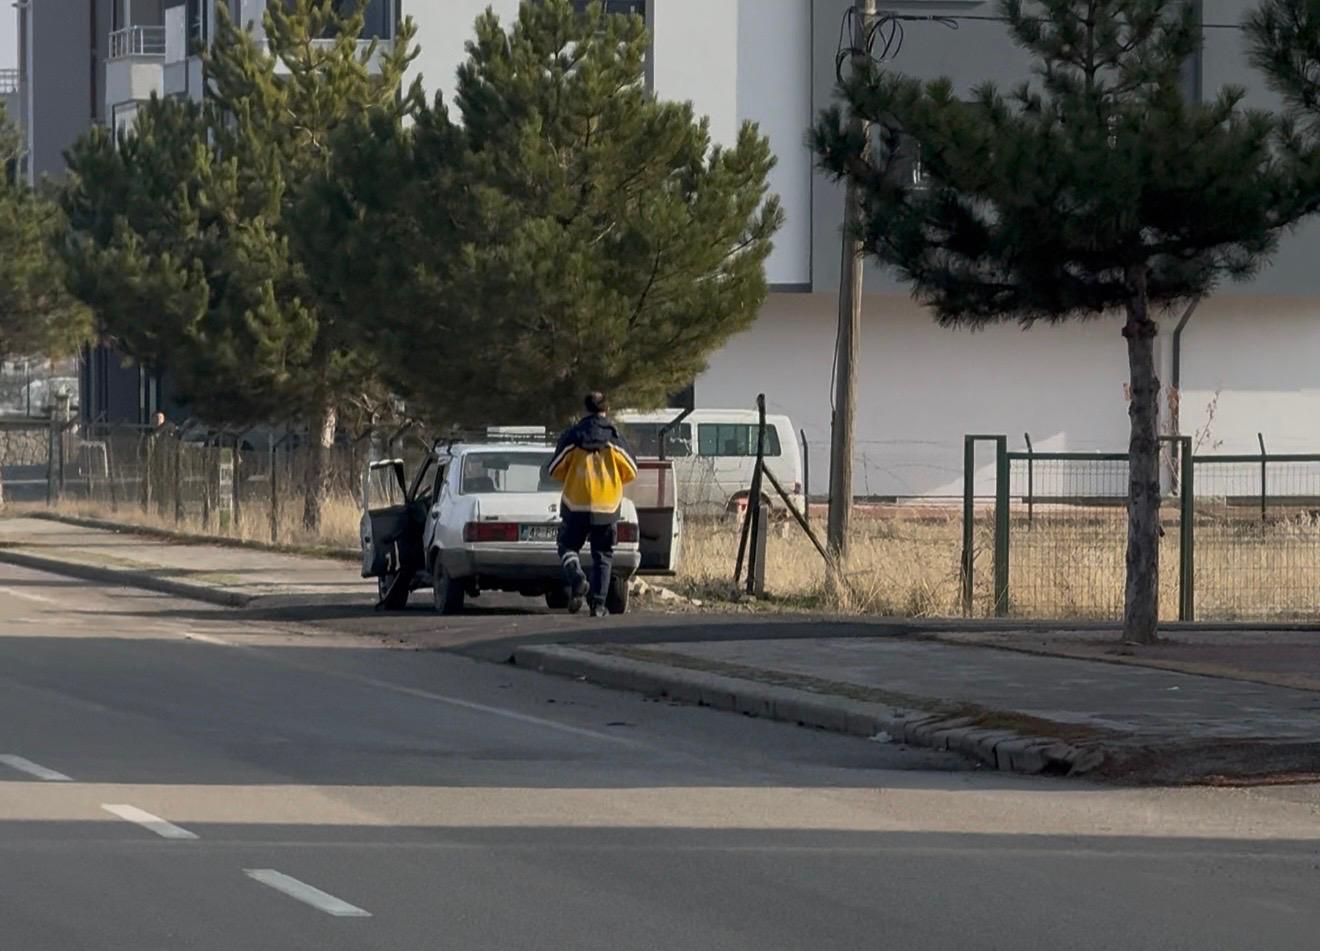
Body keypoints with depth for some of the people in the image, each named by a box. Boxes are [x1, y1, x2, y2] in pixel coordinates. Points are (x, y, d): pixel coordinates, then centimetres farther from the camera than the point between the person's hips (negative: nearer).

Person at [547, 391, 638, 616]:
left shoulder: (572, 436, -3)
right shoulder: (614, 438, -1)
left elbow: (555, 470, 0)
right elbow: (631, 471, 4)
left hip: (576, 504, -1)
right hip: (608, 505, 1)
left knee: (568, 546, 14)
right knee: (602, 555, 11)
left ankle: (576, 576, -17)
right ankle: (598, 603, 3)